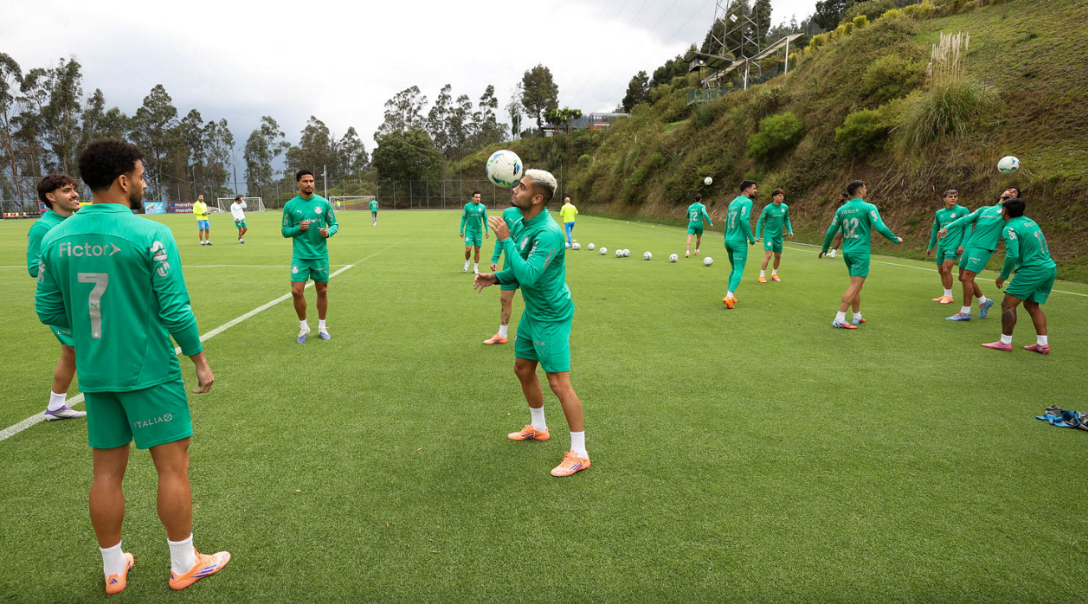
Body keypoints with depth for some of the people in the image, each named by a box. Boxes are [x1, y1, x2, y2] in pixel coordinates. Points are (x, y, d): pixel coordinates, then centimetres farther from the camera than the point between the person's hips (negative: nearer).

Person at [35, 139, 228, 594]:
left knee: (107, 471, 15)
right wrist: (200, 361, -4)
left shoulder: (56, 238, 2)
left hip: (95, 374, 6)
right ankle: (184, 565, 19)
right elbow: (175, 309, -15)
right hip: (149, 372, -6)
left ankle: (113, 569, 30)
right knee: (173, 467, 6)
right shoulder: (150, 235, -15)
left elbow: (48, 310, 8)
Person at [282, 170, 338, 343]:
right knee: (297, 291, -7)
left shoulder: (323, 203, 1)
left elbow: (334, 224, 6)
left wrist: (328, 232, -15)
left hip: (320, 255, 1)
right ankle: (303, 327, 14)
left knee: (322, 291, 7)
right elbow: (285, 231, 4)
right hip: (300, 256, -1)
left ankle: (322, 327, 24)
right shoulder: (290, 205, 0)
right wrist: (299, 228, -15)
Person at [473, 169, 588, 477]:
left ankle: (579, 454, 5)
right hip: (533, 312, 10)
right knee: (523, 369, 20)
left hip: (552, 316, -10)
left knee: (559, 382, -7)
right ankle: (538, 428, 41)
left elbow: (528, 275, -33)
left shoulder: (548, 233, -26)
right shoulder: (525, 224, 5)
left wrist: (506, 239, -27)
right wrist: (497, 277, 3)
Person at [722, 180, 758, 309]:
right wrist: (751, 238, -15)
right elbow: (744, 219, -24)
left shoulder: (733, 202, 15)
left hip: (728, 240, 8)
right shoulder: (747, 202, -10)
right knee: (739, 271, -6)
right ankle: (729, 296, -20)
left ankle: (731, 296, 20)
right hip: (739, 242, -8)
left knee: (734, 269, 19)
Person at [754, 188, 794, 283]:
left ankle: (774, 274, 30)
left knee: (778, 256, 11)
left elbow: (786, 220, 17)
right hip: (769, 234, -5)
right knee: (768, 255, -15)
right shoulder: (767, 209, -10)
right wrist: (757, 236, -9)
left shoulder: (785, 207, 3)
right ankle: (762, 276, -6)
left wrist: (790, 230, 5)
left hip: (778, 236, 5)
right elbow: (760, 222, -4)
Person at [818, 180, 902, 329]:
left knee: (857, 285, 17)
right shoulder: (868, 207, -8)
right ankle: (839, 319, -13)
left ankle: (857, 317, 22)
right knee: (855, 286, -7)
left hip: (847, 251, 7)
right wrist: (896, 239, 2)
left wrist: (824, 248, 21)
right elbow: (880, 227, -14)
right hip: (861, 251, -7)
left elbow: (831, 230, 8)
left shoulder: (842, 209, 7)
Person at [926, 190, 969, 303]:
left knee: (946, 270, -13)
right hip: (941, 246, 6)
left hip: (953, 245, -6)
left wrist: (963, 245, -17)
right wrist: (930, 247, 22)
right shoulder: (939, 213, 12)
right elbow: (935, 230, 22)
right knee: (940, 270, 9)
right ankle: (945, 295, 21)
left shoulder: (963, 210, -3)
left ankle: (949, 296, 0)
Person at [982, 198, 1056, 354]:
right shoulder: (1029, 221, 14)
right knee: (1032, 306, 17)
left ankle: (1005, 342, -1)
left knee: (1008, 304, -2)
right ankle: (1042, 344, 14)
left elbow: (1012, 255, -21)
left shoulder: (1011, 228, -12)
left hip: (1032, 270, -9)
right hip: (1050, 269, 9)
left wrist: (1003, 276, -9)